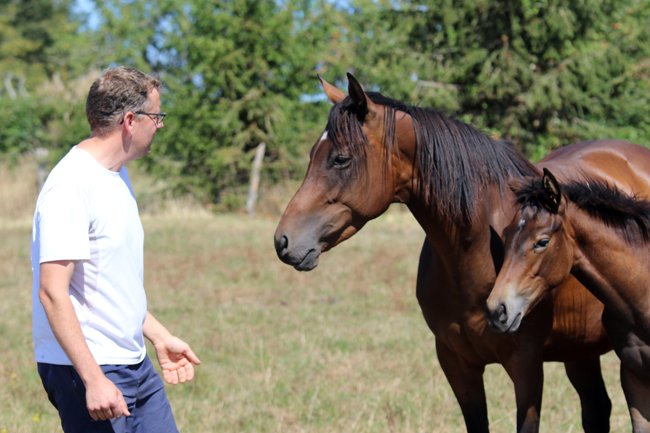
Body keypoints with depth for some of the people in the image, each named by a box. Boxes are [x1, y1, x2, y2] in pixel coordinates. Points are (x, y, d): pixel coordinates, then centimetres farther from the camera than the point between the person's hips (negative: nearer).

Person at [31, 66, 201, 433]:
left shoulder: (117, 176, 12)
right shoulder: (71, 186, -18)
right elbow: (52, 292, -24)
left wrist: (160, 337, 22)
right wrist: (93, 380, -28)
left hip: (135, 363, 10)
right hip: (86, 369, -10)